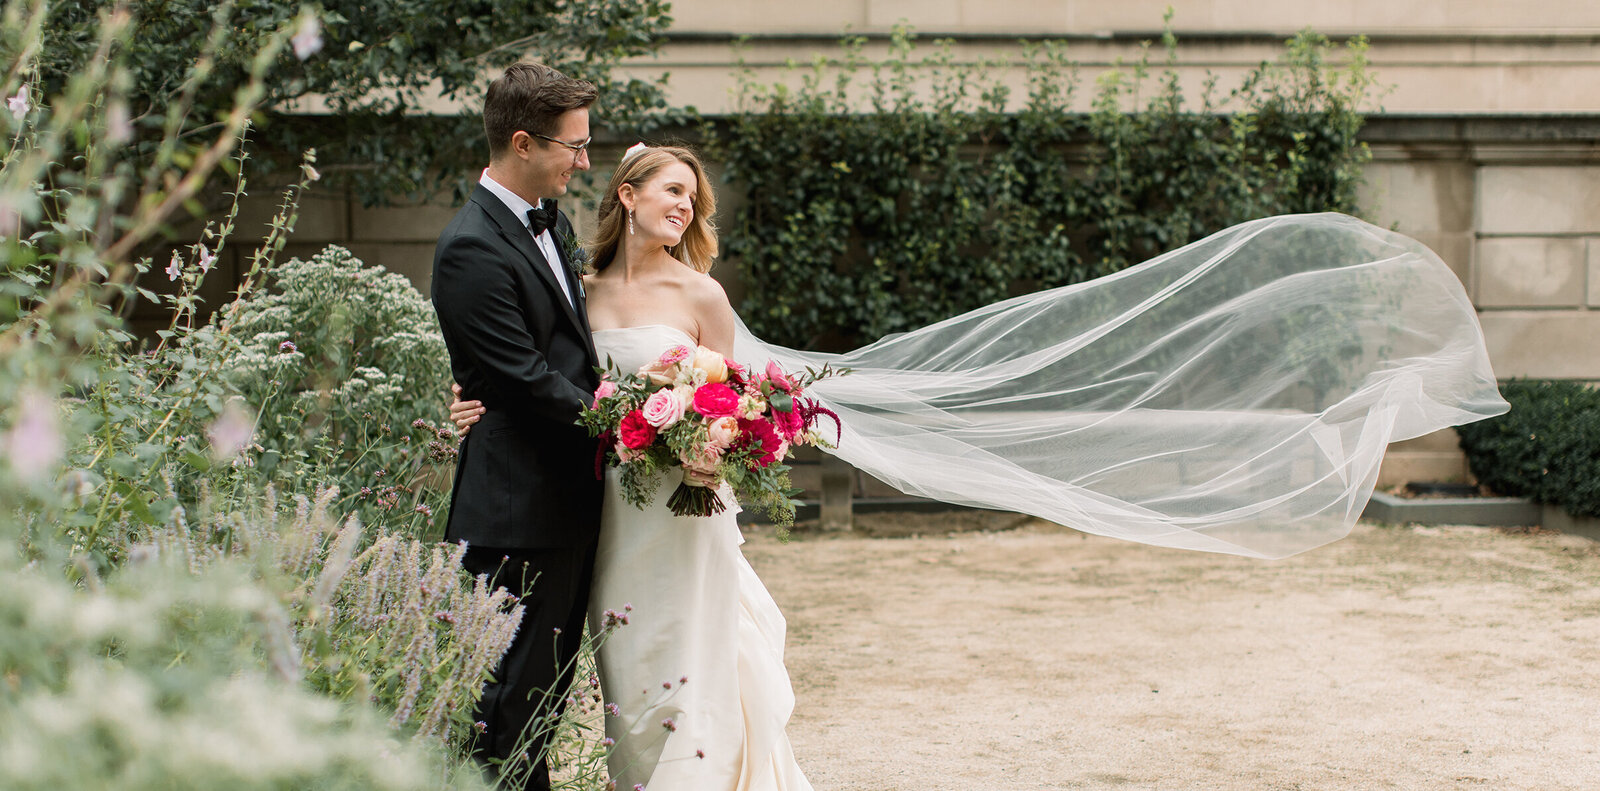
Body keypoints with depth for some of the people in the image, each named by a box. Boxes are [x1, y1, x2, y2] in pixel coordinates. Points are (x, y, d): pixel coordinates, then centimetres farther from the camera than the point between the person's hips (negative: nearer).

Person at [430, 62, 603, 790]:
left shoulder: (551, 223, 13)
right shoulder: (473, 249, -17)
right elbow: (527, 379, -20)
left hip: (573, 497, 9)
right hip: (520, 506, -9)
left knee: (551, 678, 15)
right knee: (514, 687, -3)